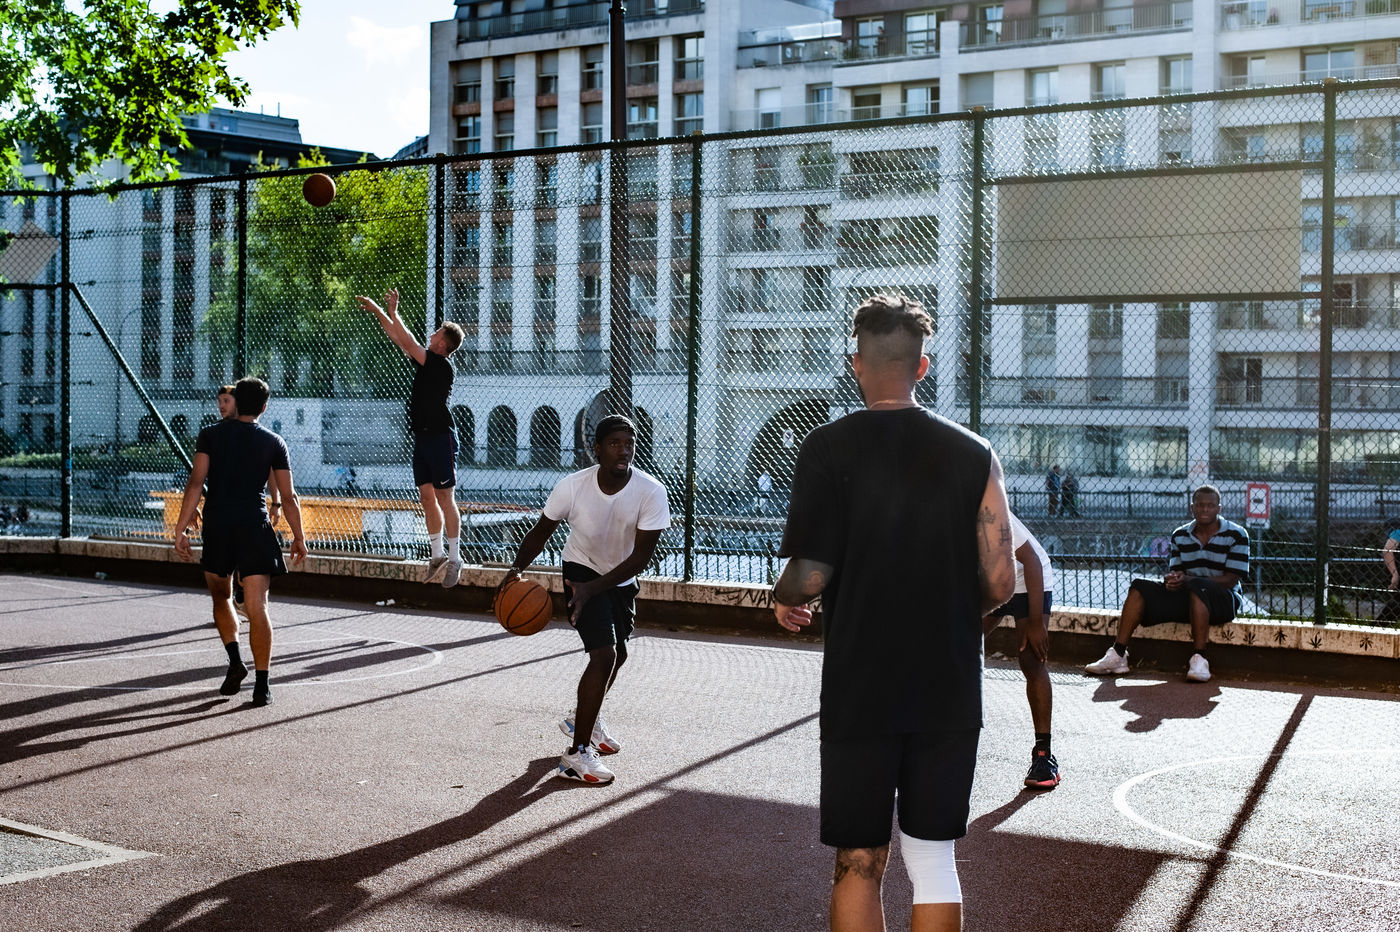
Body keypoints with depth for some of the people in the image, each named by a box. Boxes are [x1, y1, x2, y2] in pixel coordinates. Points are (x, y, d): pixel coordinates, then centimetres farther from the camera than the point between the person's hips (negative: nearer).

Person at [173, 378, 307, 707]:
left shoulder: (210, 435, 6)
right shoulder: (274, 442, 6)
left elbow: (195, 482, -5)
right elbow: (288, 497, 6)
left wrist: (181, 528, -4)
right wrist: (299, 537, 15)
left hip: (216, 526, 1)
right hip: (256, 529, -1)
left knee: (220, 598, 22)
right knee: (257, 607, -3)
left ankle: (235, 661, 7)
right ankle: (261, 684, -7)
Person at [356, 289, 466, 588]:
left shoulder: (441, 365, -12)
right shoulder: (426, 361, 12)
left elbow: (408, 343, -14)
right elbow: (402, 341, 19)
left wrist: (393, 312, -7)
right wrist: (378, 312, 18)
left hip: (440, 438, -9)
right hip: (422, 438, 9)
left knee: (444, 499, -6)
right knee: (427, 498, 8)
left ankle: (454, 559, -2)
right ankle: (437, 556, 13)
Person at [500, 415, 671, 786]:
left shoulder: (651, 493, -29)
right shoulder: (573, 487, -28)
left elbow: (640, 557, -28)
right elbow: (542, 531, -11)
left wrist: (592, 589, -36)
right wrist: (516, 568, -28)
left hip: (622, 577, 4)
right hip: (582, 569, -4)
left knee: (617, 654, 21)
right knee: (604, 655, -18)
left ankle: (583, 718, 49)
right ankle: (576, 755, -11)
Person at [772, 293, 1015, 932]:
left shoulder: (828, 448, -8)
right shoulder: (973, 454, 0)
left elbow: (809, 576, -13)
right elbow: (1000, 582, -3)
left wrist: (785, 599, 9)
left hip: (859, 694, -2)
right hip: (949, 694, 3)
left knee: (858, 865, 9)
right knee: (934, 865, 12)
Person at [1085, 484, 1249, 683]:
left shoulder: (1236, 535, -4)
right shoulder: (1180, 535, 10)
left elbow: (1230, 580, -13)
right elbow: (1174, 571, 8)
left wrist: (1187, 580, -25)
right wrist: (1171, 579, -20)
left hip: (1223, 598, -5)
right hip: (1187, 595, 5)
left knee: (1196, 586, -38)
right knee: (1140, 587, -13)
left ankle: (1199, 658, -40)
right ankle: (1117, 655, -21)